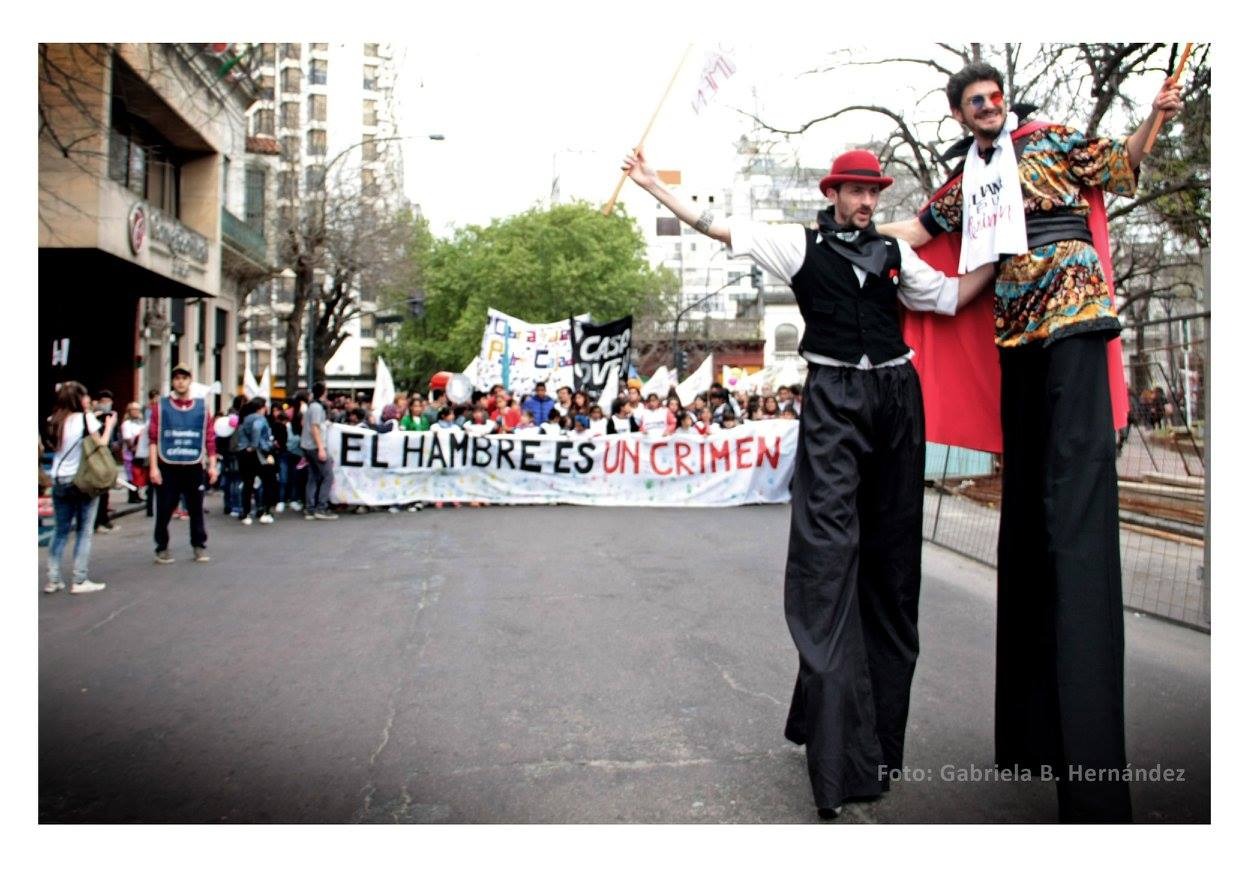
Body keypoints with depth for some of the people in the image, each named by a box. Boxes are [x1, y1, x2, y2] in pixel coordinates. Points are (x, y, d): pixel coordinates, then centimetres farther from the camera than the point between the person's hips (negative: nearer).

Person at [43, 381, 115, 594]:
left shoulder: (53, 421, 8)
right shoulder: (86, 418, -8)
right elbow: (101, 444, -9)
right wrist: (109, 424, 7)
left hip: (59, 481, 5)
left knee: (60, 530, 13)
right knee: (84, 531, 1)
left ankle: (53, 580, 12)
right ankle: (79, 580, 0)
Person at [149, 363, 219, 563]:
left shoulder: (201, 407, 6)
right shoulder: (162, 406, 2)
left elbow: (210, 439, 5)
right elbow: (153, 438, -1)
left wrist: (213, 466, 1)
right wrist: (153, 467, -8)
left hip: (194, 467, 1)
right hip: (168, 467, -1)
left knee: (196, 509, 7)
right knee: (164, 510, 4)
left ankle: (199, 546, 19)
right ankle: (163, 548, 18)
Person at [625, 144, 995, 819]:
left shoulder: (895, 254, 17)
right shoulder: (800, 245, 7)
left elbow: (951, 296, 23)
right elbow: (715, 227, 5)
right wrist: (652, 184, 5)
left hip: (896, 393, 5)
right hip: (833, 399, -4)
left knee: (892, 551, 6)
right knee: (829, 548, -14)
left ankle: (881, 728, 19)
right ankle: (838, 760, -11)